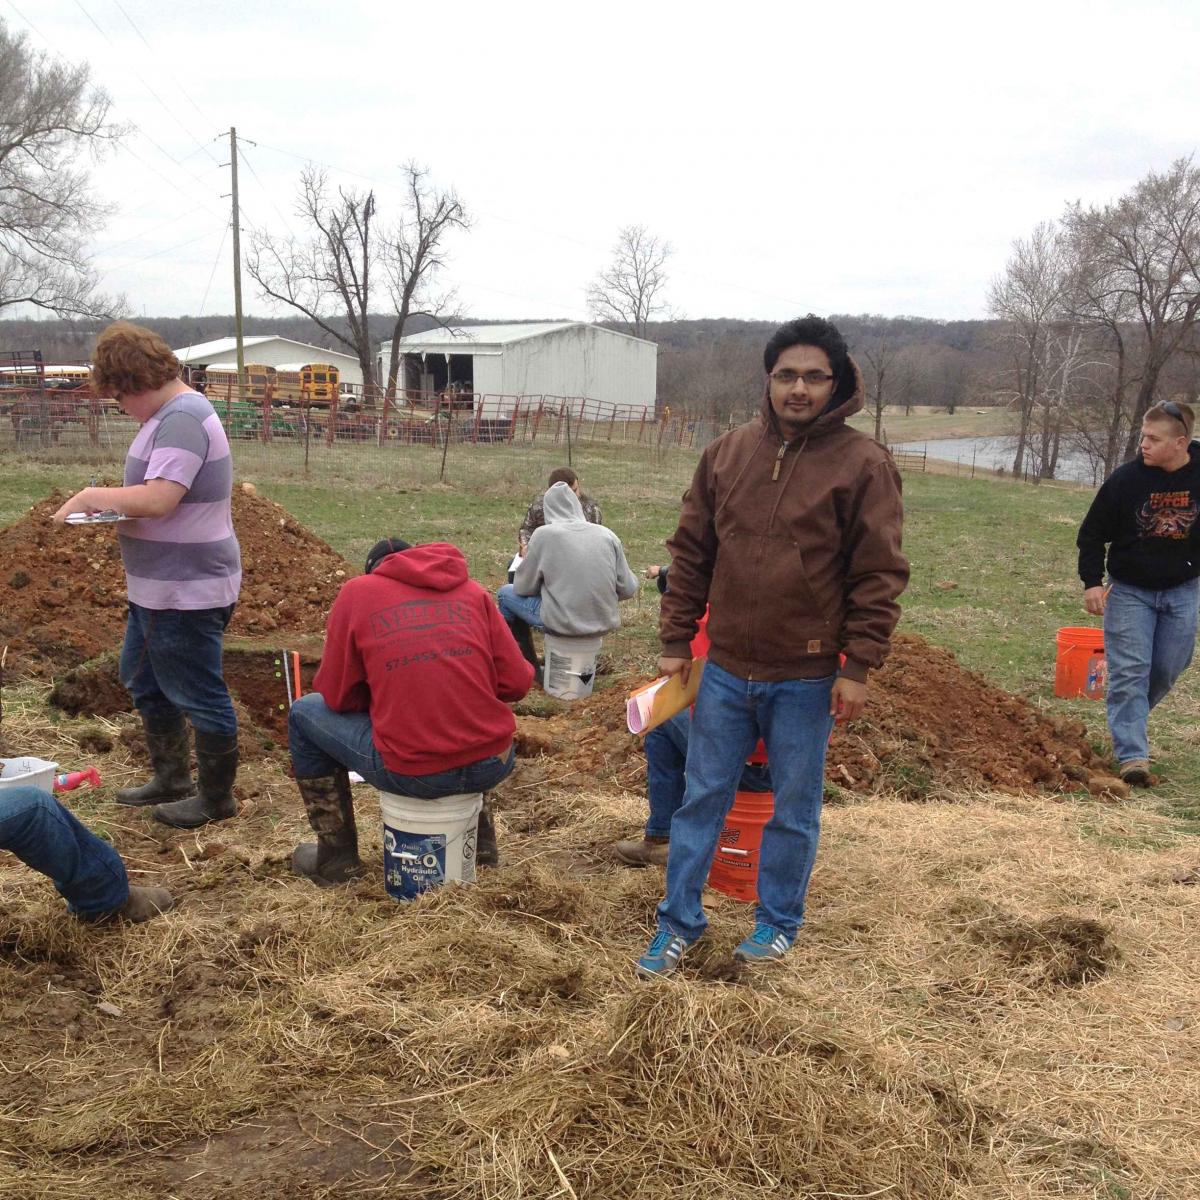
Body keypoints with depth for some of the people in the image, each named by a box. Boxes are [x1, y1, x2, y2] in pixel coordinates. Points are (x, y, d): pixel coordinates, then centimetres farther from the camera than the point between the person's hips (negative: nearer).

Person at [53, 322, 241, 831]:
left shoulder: (182, 419, -22)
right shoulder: (171, 414, 12)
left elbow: (159, 499, -31)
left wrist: (94, 496, -17)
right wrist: (110, 502, 3)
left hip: (187, 593, -11)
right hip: (158, 589, 11)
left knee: (199, 696, 3)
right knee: (146, 684, 23)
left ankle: (216, 798, 18)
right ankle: (170, 778, 37)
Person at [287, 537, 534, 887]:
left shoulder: (357, 592, 5)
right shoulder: (472, 591, 12)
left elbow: (337, 696, 6)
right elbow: (517, 682, 7)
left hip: (412, 775, -4)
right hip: (493, 766, 4)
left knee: (304, 714, 22)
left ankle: (337, 856, 26)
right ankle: (480, 836, 37)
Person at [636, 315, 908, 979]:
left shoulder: (863, 464, -7)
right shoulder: (727, 452, 4)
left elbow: (879, 575, -7)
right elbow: (690, 553, 9)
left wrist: (857, 668, -11)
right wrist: (675, 642, 6)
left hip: (807, 678, -3)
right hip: (726, 669, 3)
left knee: (794, 808, 11)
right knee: (702, 797, 11)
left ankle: (778, 919, 30)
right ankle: (680, 920, 24)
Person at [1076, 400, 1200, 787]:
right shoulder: (1125, 480, -14)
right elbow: (1092, 534, -5)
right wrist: (1092, 582, -11)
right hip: (1129, 591, -2)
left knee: (1167, 669, 10)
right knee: (1129, 671, -8)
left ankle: (1127, 723, 36)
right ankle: (1132, 755, -8)